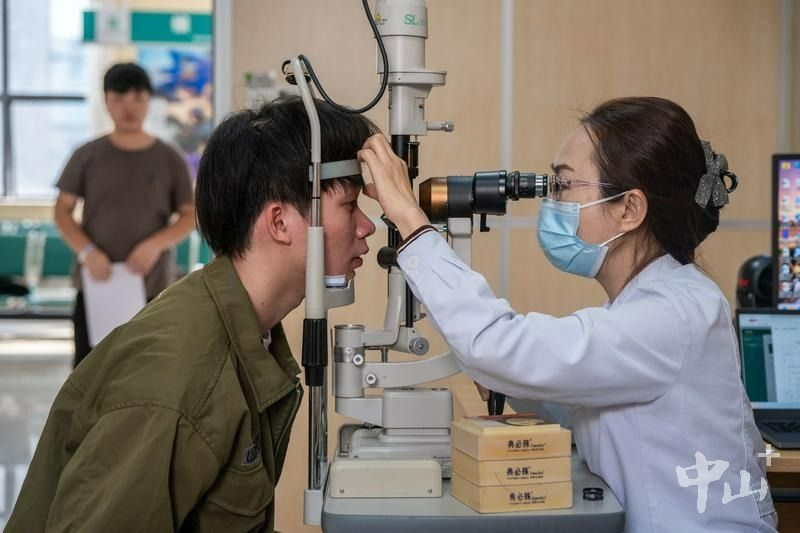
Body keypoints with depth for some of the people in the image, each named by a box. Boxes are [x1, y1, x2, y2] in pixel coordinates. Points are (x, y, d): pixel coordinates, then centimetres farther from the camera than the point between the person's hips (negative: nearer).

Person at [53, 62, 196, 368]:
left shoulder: (169, 160, 0)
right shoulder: (88, 156, 1)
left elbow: (190, 215, 3)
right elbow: (62, 210, 3)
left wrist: (155, 244, -15)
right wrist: (86, 251, -14)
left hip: (151, 287, 0)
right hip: (96, 284, 0)